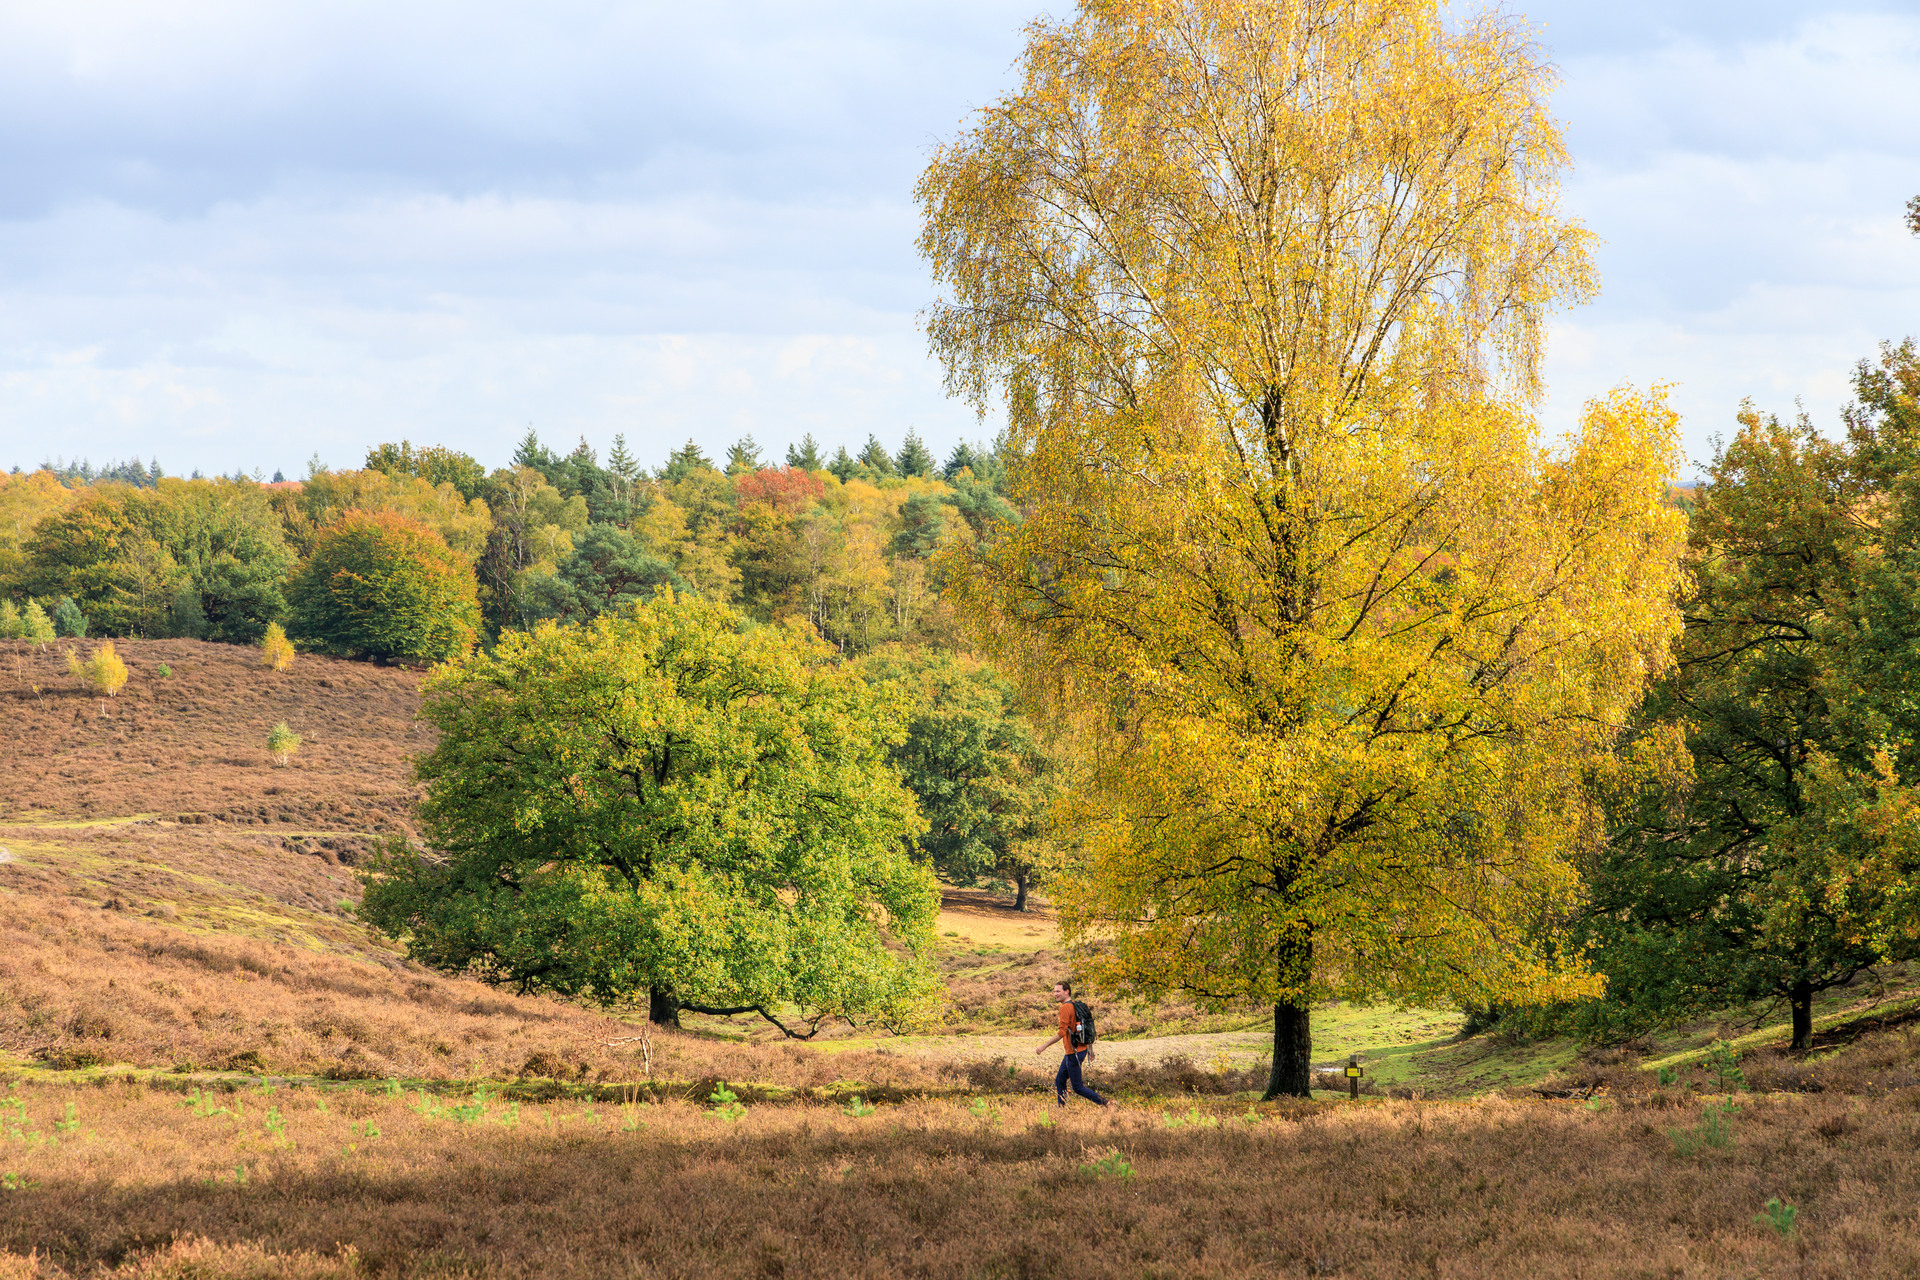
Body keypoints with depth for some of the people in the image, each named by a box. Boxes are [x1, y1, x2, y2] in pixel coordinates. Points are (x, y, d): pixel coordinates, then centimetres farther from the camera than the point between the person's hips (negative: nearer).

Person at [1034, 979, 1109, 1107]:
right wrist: (1090, 1048, 24)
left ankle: (1105, 1104, -4)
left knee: (1078, 1087, -3)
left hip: (1074, 1052, -10)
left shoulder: (1065, 1008, -17)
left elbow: (1062, 1032, -24)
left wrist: (1044, 1046, -19)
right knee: (1059, 1081, 16)